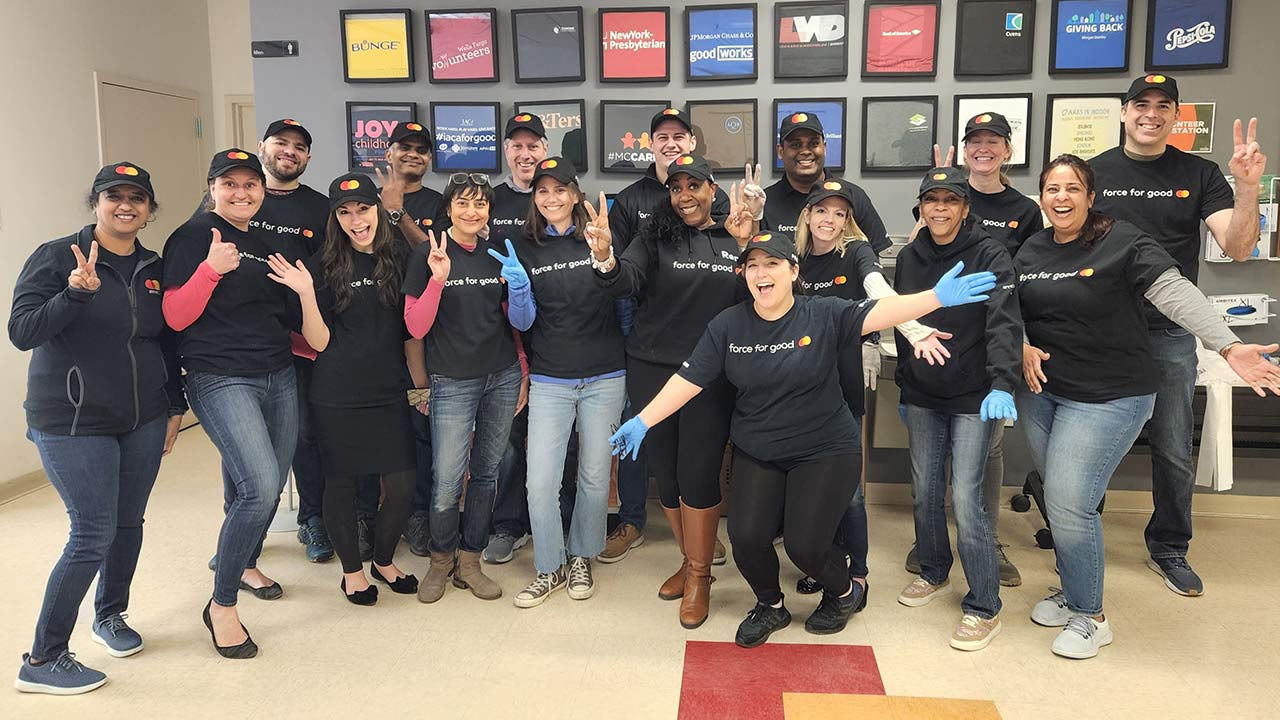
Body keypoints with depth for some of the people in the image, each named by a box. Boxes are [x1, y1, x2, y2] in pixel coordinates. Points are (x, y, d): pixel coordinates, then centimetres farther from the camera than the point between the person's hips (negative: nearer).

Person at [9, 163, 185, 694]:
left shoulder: (154, 268, 8)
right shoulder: (55, 257, -7)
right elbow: (21, 332, -16)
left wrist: (175, 407, 15)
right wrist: (75, 292, -31)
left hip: (143, 420, 5)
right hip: (73, 424, -5)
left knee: (129, 523, 11)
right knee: (94, 534, -7)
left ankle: (110, 615, 36)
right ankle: (41, 660, 8)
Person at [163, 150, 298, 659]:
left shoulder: (263, 244, 16)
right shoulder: (193, 236, -5)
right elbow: (175, 317, -12)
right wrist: (210, 269, -23)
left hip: (279, 377, 7)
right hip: (221, 380, -7)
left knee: (270, 486, 11)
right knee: (260, 486, -20)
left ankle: (241, 563, 39)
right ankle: (221, 606, -3)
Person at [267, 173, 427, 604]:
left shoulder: (400, 259, 4)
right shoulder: (325, 266, -4)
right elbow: (319, 341, -7)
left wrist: (420, 381, 3)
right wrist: (306, 293, -19)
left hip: (390, 391, 3)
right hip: (338, 395, -2)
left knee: (402, 485, 2)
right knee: (342, 481, 8)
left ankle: (383, 561, 28)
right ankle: (352, 570, 29)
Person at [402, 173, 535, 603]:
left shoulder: (499, 256, 7)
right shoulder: (428, 254, -4)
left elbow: (521, 323, 7)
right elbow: (415, 327, -8)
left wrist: (519, 287, -13)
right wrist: (438, 279, -22)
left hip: (503, 378, 4)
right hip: (453, 382, -4)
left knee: (486, 474, 10)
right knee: (446, 484, -6)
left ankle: (470, 563, 25)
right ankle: (440, 561, 19)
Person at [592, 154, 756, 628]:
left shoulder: (735, 240, 5)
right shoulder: (655, 237, 3)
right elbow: (625, 281, -12)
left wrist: (746, 246, -13)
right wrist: (604, 260, -35)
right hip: (653, 371, 1)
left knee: (699, 473, -3)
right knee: (665, 469, 9)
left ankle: (699, 576, 15)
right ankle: (691, 560, 30)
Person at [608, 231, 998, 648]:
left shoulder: (824, 315, -10)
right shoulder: (727, 325, -4)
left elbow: (875, 313, -25)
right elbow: (690, 379, -4)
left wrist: (936, 298, -41)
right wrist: (642, 422, -9)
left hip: (824, 452, -2)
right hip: (757, 454, 3)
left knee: (804, 545, -9)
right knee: (746, 536, -11)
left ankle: (842, 592, 29)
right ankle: (770, 606, 22)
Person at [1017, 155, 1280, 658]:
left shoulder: (1123, 243, -11)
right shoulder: (1031, 250, 6)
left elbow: (1176, 293, -20)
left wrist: (1228, 346, -32)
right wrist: (1023, 347, -8)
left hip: (1108, 396, -6)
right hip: (1041, 390, 6)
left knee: (1069, 503, -10)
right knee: (1058, 498, 12)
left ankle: (1090, 618, 10)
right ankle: (1072, 592, 34)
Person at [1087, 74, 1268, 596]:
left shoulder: (1199, 175, 2)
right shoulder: (1094, 173, 0)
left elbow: (1238, 247, -6)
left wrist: (1247, 187, -22)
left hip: (1169, 332, 1)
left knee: (1174, 450, 6)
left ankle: (1169, 549, 24)